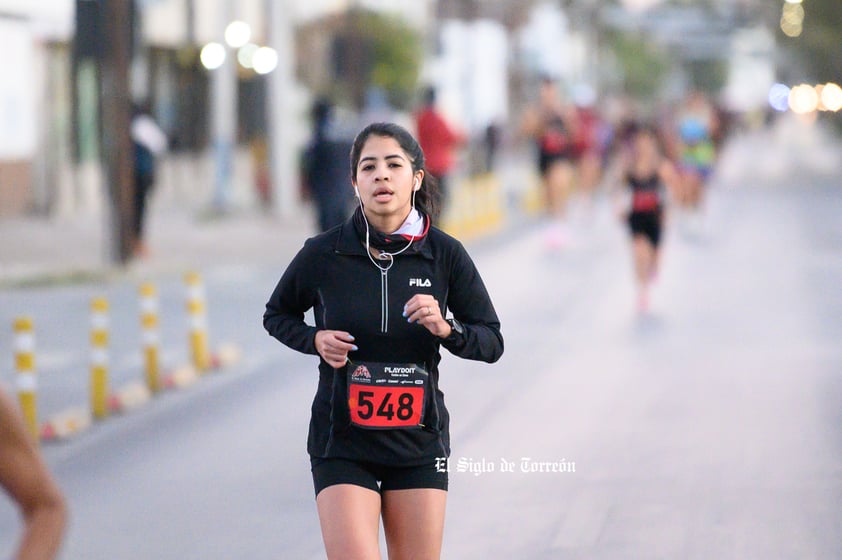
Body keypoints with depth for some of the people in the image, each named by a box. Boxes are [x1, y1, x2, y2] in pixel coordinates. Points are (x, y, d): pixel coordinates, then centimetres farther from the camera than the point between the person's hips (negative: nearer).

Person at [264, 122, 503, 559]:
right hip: (341, 442, -2)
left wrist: (446, 329, -18)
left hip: (418, 439, 2)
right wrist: (316, 339, -9)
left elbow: (492, 342, 2)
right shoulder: (323, 254, -6)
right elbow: (276, 315, 11)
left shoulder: (445, 255, -3)